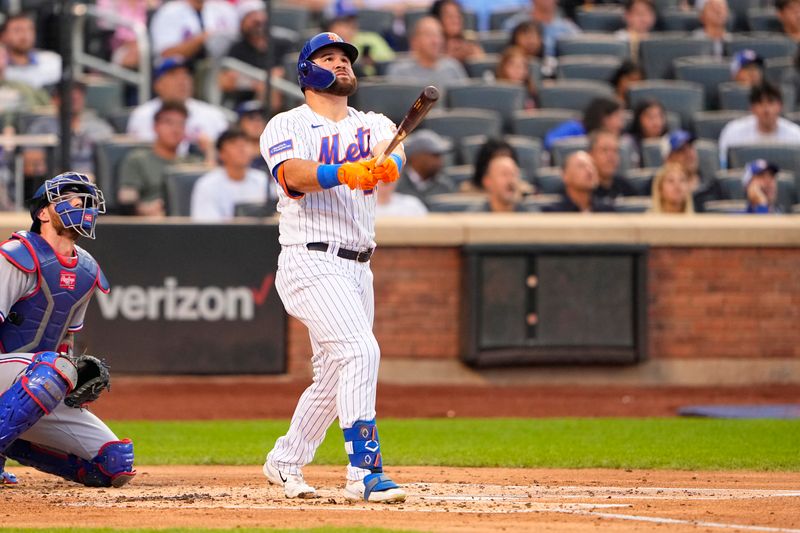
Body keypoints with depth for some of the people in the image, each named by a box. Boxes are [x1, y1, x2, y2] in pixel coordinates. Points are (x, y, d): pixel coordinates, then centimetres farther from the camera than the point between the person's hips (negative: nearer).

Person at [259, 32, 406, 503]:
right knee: (360, 352, -22)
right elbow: (294, 173, -21)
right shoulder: (287, 127, 0)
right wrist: (344, 172, -39)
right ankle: (364, 471, -24)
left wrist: (387, 165, -35)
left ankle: (286, 463, 31)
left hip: (357, 269, 7)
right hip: (312, 263, -7)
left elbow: (394, 151, -10)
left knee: (334, 376, 14)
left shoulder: (372, 125, 13)